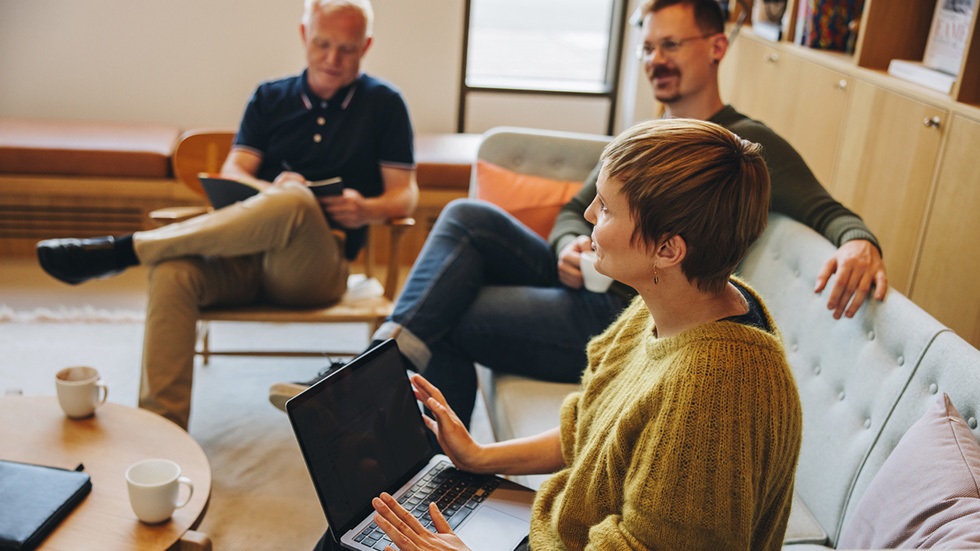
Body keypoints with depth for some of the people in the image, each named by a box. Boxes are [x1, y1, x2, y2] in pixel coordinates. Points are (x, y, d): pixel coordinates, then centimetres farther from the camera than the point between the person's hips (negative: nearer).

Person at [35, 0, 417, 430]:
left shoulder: (383, 104, 9)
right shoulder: (270, 99, 17)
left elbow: (405, 194, 6)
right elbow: (232, 173, 8)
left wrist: (366, 209, -17)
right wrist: (269, 191, -16)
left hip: (316, 268, -3)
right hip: (249, 254, 3)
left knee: (296, 200, -37)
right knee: (173, 271, -30)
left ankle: (122, 250, -27)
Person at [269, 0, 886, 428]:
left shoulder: (748, 143, -3)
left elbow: (827, 212, -8)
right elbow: (574, 211, 19)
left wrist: (859, 242, -32)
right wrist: (568, 246, -5)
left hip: (621, 322, -7)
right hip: (580, 287, 7)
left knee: (442, 319, -16)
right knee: (468, 217, -14)